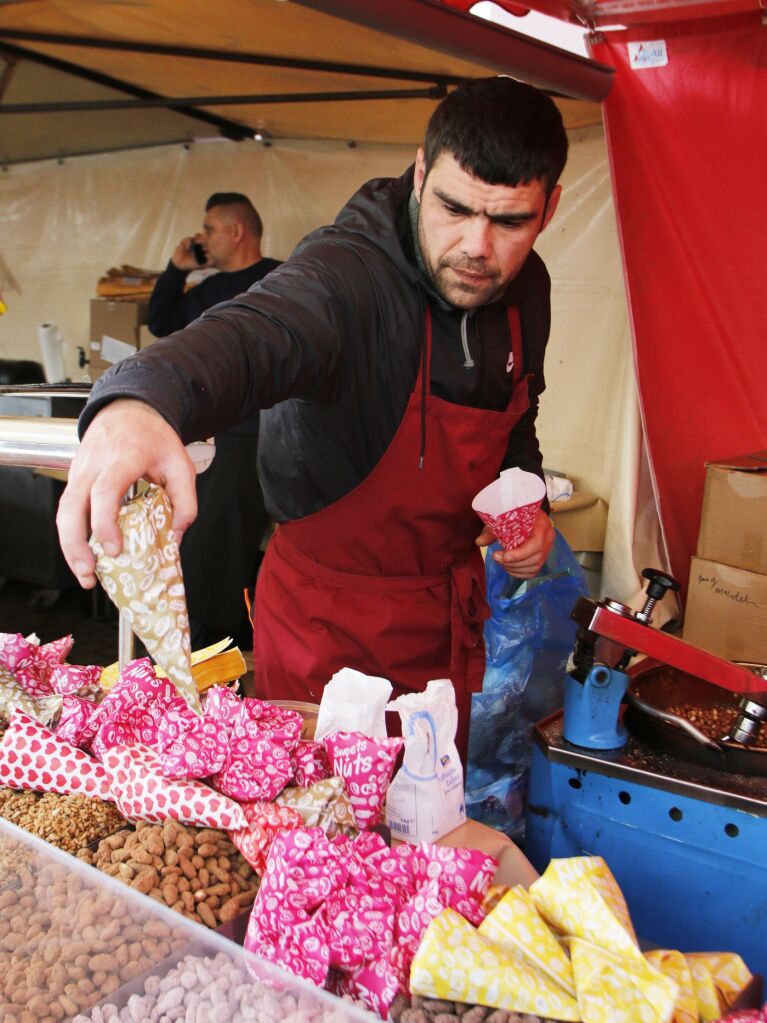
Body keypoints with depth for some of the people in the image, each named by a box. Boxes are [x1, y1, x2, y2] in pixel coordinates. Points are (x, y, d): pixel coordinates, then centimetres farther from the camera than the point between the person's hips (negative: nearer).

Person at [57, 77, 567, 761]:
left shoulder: (526, 289, -3)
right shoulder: (351, 270, -26)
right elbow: (252, 332, -48)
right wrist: (142, 399, -68)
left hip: (450, 613, 6)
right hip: (329, 621, -6)